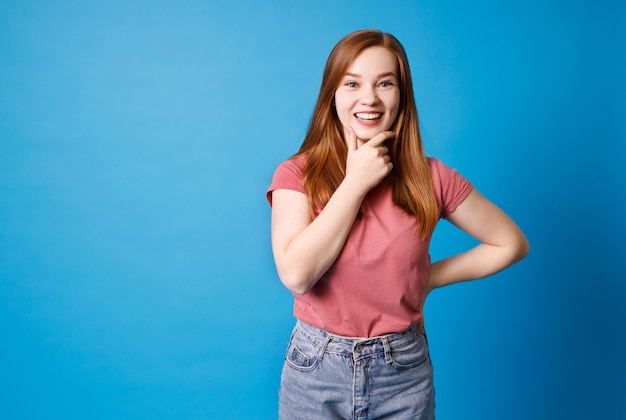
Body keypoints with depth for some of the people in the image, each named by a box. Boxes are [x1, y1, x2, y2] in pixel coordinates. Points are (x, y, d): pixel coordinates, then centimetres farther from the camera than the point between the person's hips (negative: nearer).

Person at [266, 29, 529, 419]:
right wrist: (356, 182, -19)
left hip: (404, 375, 1)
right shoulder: (297, 174, -9)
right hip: (315, 371, 0)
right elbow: (296, 274, -22)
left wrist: (427, 278, -4)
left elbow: (512, 244, 2)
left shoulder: (430, 178, -7)